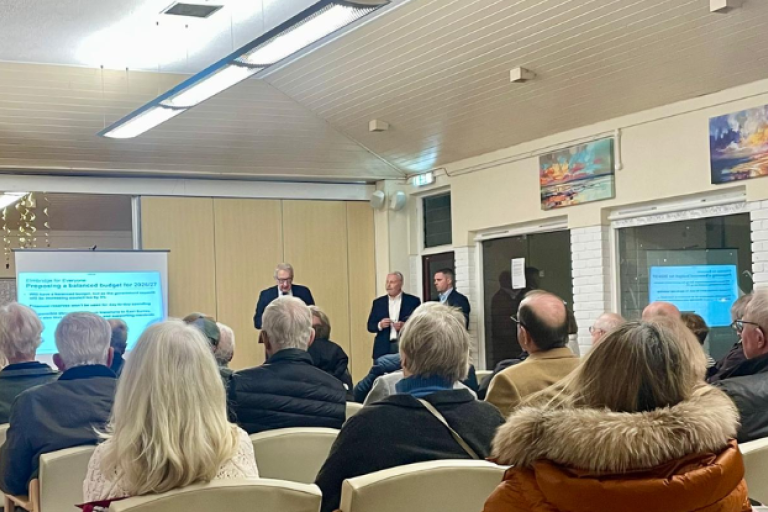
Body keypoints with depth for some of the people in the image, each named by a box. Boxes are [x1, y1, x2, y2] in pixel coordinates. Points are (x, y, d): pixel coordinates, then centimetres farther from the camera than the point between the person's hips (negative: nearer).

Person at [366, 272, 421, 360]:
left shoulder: (413, 301, 4)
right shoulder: (378, 302, 12)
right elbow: (370, 326, 11)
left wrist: (405, 326, -15)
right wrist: (380, 325, -10)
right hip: (384, 349, 2)